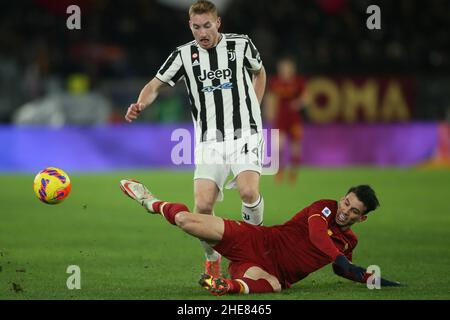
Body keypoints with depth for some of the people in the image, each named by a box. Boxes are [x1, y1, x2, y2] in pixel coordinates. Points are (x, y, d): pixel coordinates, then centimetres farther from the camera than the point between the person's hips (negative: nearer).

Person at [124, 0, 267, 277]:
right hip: (209, 140, 1)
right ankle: (212, 260, 14)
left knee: (248, 191, -26)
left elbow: (259, 73, 20)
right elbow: (156, 85, 5)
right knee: (203, 205, -13)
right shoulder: (184, 54, 2)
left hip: (245, 134, -1)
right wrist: (140, 104, -16)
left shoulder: (241, 44, 2)